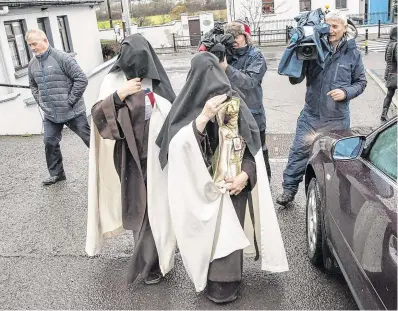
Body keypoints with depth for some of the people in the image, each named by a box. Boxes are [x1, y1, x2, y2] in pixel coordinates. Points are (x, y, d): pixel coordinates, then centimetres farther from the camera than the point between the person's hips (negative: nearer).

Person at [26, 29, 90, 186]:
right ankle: (56, 173, 26)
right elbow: (33, 86, 23)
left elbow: (81, 79, -17)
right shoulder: (32, 64, 6)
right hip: (50, 115, 6)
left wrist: (71, 100, -15)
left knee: (90, 139, 4)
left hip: (73, 112, -6)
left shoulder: (62, 58, -15)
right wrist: (40, 102, 9)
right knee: (50, 143, 9)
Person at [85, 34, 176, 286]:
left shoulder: (158, 81, -4)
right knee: (136, 205, 11)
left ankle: (149, 262, 25)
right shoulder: (114, 81, -4)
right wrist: (119, 95, -21)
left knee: (154, 206, 6)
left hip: (156, 156, 0)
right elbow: (98, 116, -10)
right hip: (129, 157, 1)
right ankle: (150, 258, 32)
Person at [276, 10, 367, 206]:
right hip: (311, 115, 0)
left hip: (337, 119, 0)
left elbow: (361, 82, 8)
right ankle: (289, 190, 22)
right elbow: (295, 79, -6)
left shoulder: (352, 53, -1)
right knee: (298, 152, 5)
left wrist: (346, 92, -13)